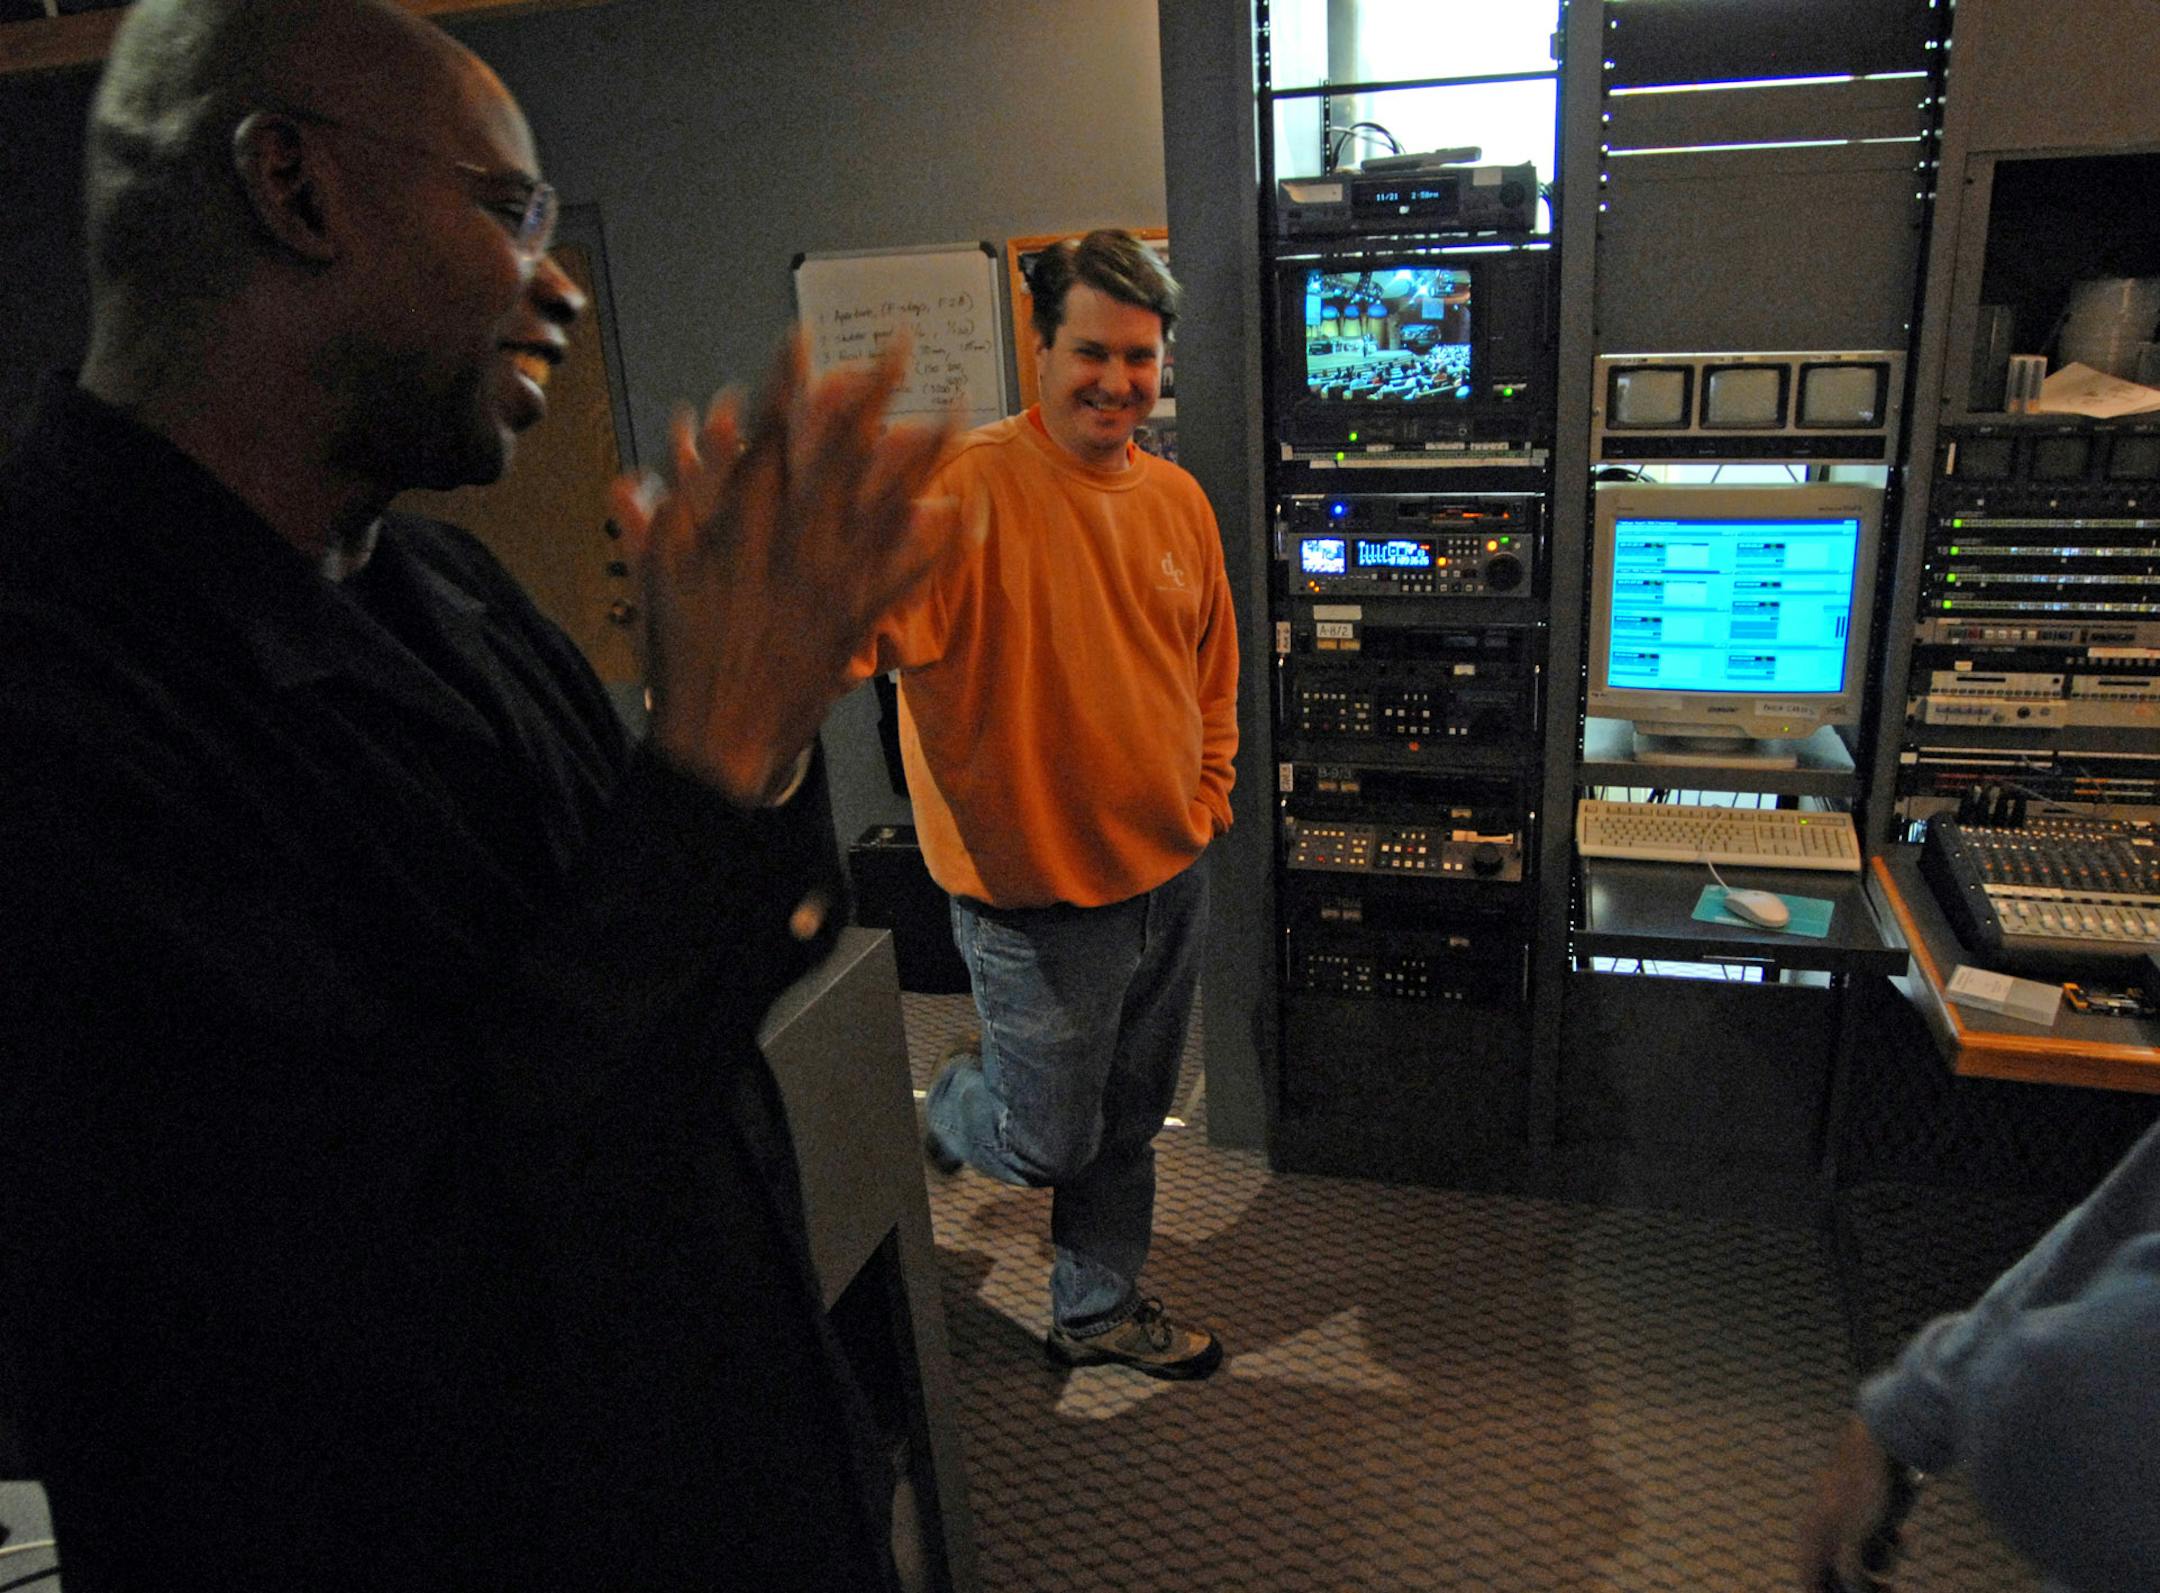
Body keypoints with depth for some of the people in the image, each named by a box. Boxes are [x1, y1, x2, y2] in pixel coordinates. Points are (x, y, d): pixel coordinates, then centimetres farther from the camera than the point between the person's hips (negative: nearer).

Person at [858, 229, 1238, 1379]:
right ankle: (947, 1113, 45)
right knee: (1047, 1143, 9)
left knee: (1129, 1122, 21)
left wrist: (1205, 798, 10)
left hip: (1168, 875, 7)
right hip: (1038, 894, -6)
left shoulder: (1178, 499, 3)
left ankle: (1096, 1310, 45)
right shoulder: (970, 488, -19)